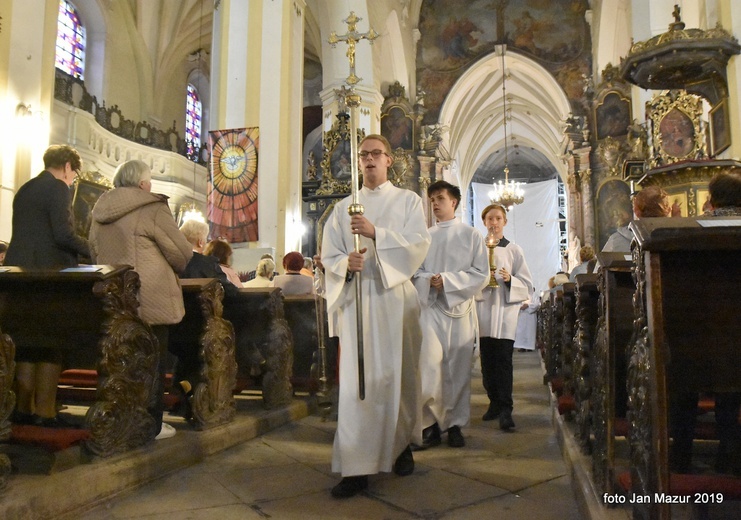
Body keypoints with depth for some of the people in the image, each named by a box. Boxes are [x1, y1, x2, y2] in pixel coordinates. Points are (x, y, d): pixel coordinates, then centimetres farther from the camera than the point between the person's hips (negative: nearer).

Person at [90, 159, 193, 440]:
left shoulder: (100, 211, 11)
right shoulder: (153, 209, -12)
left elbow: (95, 252, 21)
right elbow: (182, 253, -10)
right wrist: (175, 268, 11)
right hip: (149, 299, -7)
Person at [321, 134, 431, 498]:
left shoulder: (408, 201, 10)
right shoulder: (344, 207, 15)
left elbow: (419, 245, -5)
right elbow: (328, 256, 10)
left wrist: (377, 233, -17)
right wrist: (345, 262, -13)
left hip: (396, 295, -1)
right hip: (356, 297, 1)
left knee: (398, 373, 5)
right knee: (357, 378, -5)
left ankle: (401, 445, 26)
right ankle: (357, 467, -4)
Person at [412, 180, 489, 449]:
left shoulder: (471, 235, 7)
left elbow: (481, 274, 0)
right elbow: (415, 271, 9)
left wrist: (447, 280, -12)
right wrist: (428, 281, -13)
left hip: (459, 307, 0)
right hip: (430, 307, 1)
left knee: (458, 369, 3)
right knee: (428, 366, -11)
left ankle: (455, 424, 15)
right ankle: (431, 424, 1)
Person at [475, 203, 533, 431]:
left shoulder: (514, 250, 8)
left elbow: (527, 285, 6)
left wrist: (510, 280, -13)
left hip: (506, 309, -2)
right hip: (483, 309, 2)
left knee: (503, 360, -10)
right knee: (487, 361, 5)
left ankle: (505, 410, -9)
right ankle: (494, 402, 19)